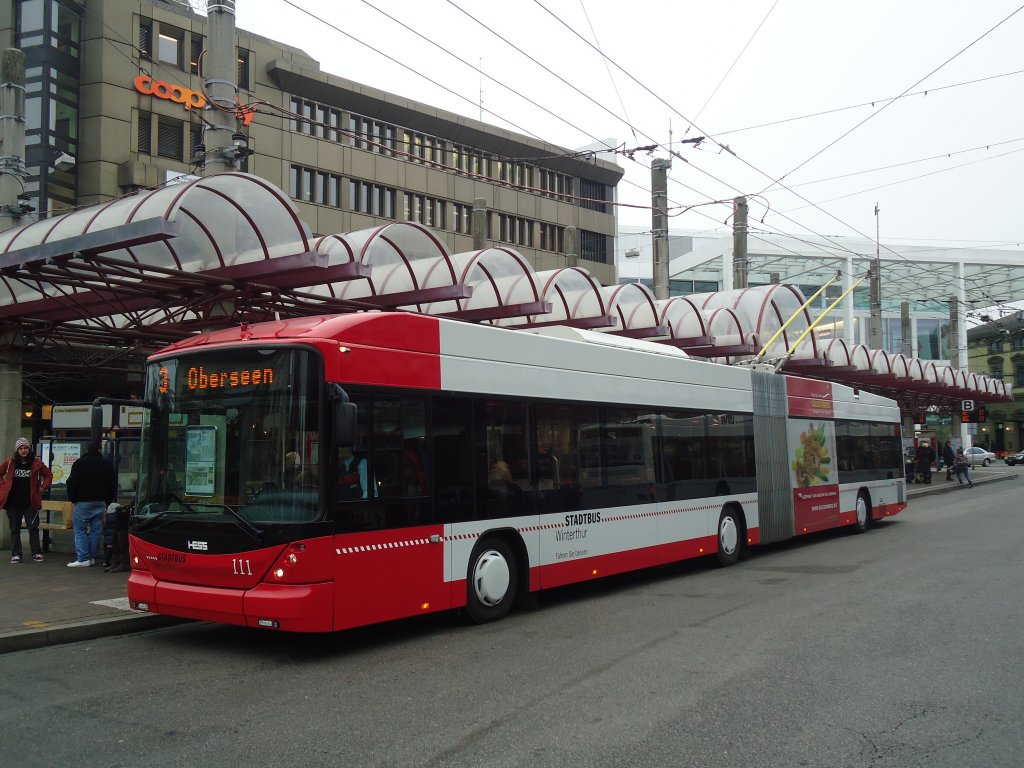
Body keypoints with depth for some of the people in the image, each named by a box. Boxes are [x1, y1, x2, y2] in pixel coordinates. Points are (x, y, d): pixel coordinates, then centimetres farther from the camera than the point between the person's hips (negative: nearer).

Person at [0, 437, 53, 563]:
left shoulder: (36, 463, 1)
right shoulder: (10, 463, 2)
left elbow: (48, 475, 11)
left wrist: (43, 488, 1)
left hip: (30, 502, -1)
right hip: (13, 502, 1)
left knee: (33, 528, 1)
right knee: (15, 529, 7)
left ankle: (36, 553, 8)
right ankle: (16, 554, 13)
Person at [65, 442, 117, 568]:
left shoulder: (79, 463, -3)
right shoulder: (107, 464, 8)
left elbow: (72, 483, -5)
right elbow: (113, 485, 12)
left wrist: (72, 499, 7)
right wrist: (107, 501, 19)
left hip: (83, 502, -4)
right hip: (100, 503, 4)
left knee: (80, 530, -1)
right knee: (96, 530, 7)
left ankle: (83, 558, -8)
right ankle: (92, 557, 9)